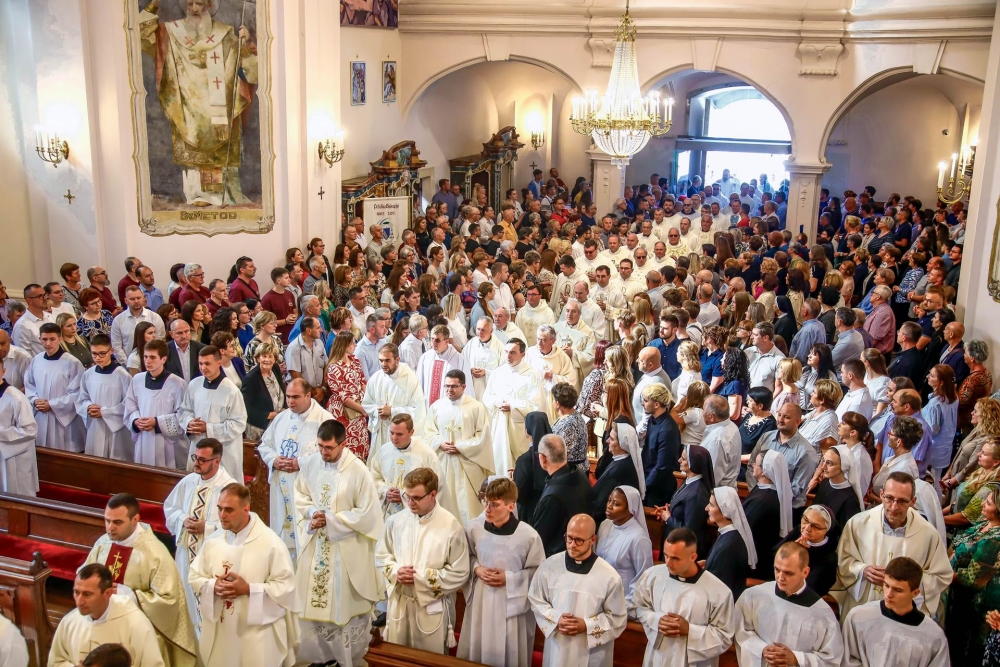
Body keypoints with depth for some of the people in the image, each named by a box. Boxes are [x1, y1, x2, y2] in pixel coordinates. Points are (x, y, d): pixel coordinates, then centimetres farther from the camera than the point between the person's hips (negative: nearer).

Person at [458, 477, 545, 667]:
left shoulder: (529, 536, -20)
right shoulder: (473, 527, -10)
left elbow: (538, 572, -8)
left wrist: (509, 578, -16)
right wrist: (476, 569, -10)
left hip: (511, 603, -3)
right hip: (480, 600, 3)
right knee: (475, 651, 17)